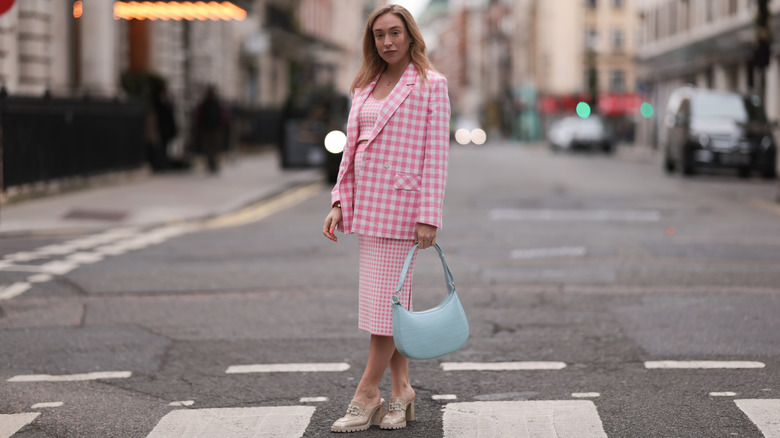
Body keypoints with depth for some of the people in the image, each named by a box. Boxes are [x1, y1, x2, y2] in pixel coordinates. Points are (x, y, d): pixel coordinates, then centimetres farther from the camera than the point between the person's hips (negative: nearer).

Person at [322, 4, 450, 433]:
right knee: (390, 300, 10)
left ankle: (366, 393, 0)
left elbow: (436, 154, -9)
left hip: (400, 205, -7)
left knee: (386, 300, -5)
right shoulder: (365, 87, 14)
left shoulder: (430, 85, -4)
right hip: (366, 205, 7)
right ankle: (401, 390, 17)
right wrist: (340, 203, 6)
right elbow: (352, 147, 16)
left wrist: (428, 217, -14)